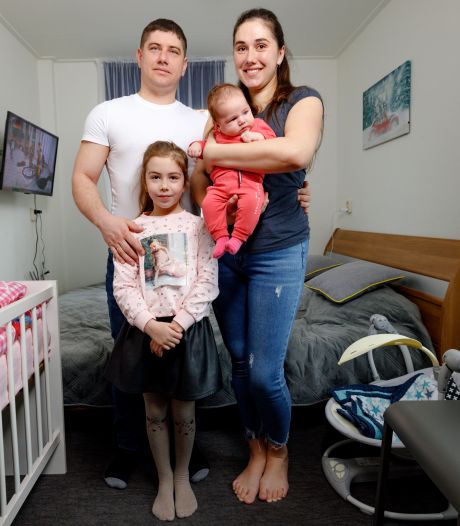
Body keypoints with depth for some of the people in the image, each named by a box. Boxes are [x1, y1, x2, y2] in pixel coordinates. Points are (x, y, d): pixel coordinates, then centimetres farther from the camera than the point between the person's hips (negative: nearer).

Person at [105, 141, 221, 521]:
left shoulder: (197, 225, -1)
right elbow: (123, 287, -3)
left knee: (183, 411, 11)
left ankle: (182, 476, 38)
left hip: (187, 328, -1)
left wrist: (177, 324, -16)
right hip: (146, 329, 2)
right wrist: (151, 325, -16)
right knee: (155, 411, 14)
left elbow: (207, 283, -7)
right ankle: (164, 479, 36)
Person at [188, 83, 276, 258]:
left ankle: (238, 237, -19)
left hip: (250, 181, -2)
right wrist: (197, 145, 14)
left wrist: (259, 137, -7)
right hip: (221, 183, 3)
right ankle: (221, 237, -9)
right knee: (209, 203, -24)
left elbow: (272, 139, 10)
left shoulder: (258, 125, 17)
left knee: (251, 201, -34)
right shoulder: (217, 135, 22)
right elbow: (207, 146, 35)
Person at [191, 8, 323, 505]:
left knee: (265, 372, -2)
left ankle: (278, 451, 30)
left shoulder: (302, 100, -1)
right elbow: (197, 178, 10)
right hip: (226, 253, 5)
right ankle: (255, 451, 35)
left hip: (277, 255, -4)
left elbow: (296, 152, -24)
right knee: (239, 361, 12)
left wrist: (215, 153, -16)